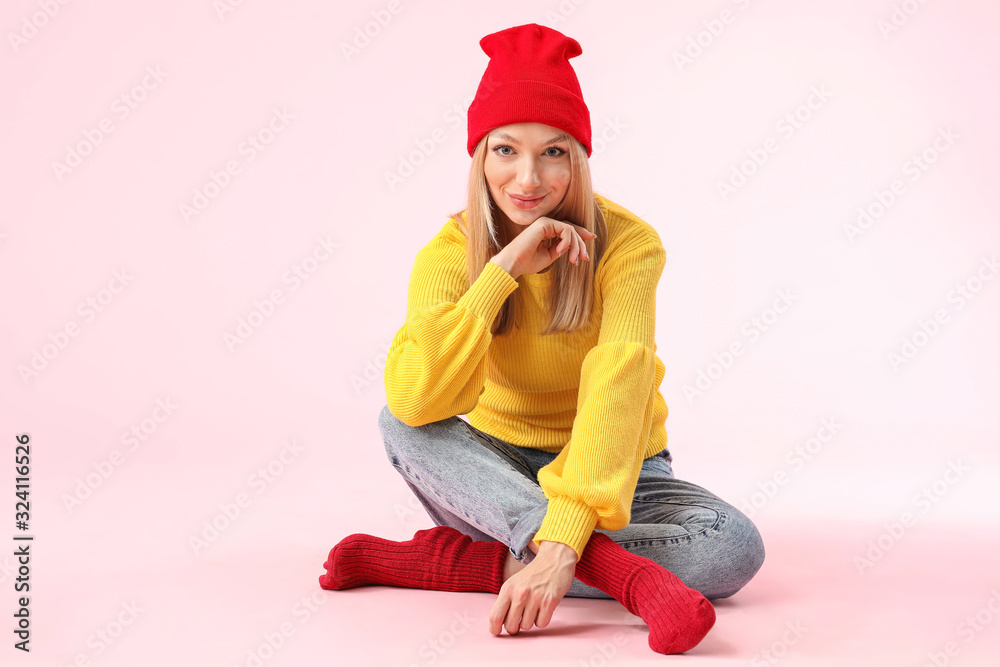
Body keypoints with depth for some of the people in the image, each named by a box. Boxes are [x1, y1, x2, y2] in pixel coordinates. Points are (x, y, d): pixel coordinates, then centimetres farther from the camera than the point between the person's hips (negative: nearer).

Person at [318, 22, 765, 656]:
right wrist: (502, 269, -31)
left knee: (735, 548, -29)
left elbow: (616, 388, -33)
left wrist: (560, 546, -46)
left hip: (615, 476, 0)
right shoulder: (450, 253, -12)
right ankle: (619, 568, -38)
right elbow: (414, 400, -28)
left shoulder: (628, 243, -18)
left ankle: (459, 561, -25)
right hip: (499, 472, 1)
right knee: (399, 424, -28)